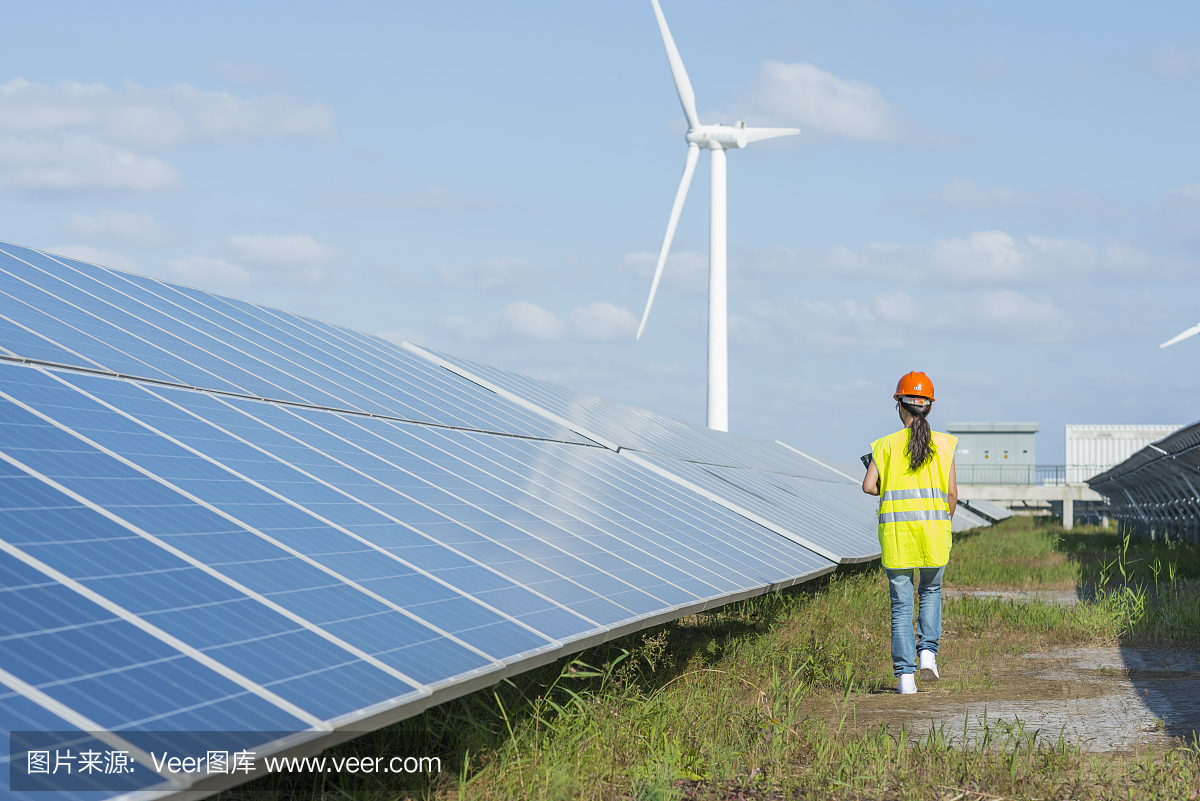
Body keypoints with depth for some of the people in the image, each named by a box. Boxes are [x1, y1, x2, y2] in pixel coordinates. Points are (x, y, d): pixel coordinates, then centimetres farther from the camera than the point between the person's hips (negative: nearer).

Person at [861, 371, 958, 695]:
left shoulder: (886, 445, 2)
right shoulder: (943, 444, 2)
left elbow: (869, 486, -6)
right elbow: (952, 492, -1)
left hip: (896, 529, -1)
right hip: (933, 528, 1)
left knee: (901, 603, 5)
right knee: (931, 591, 24)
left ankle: (905, 674, -1)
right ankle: (927, 650, 6)